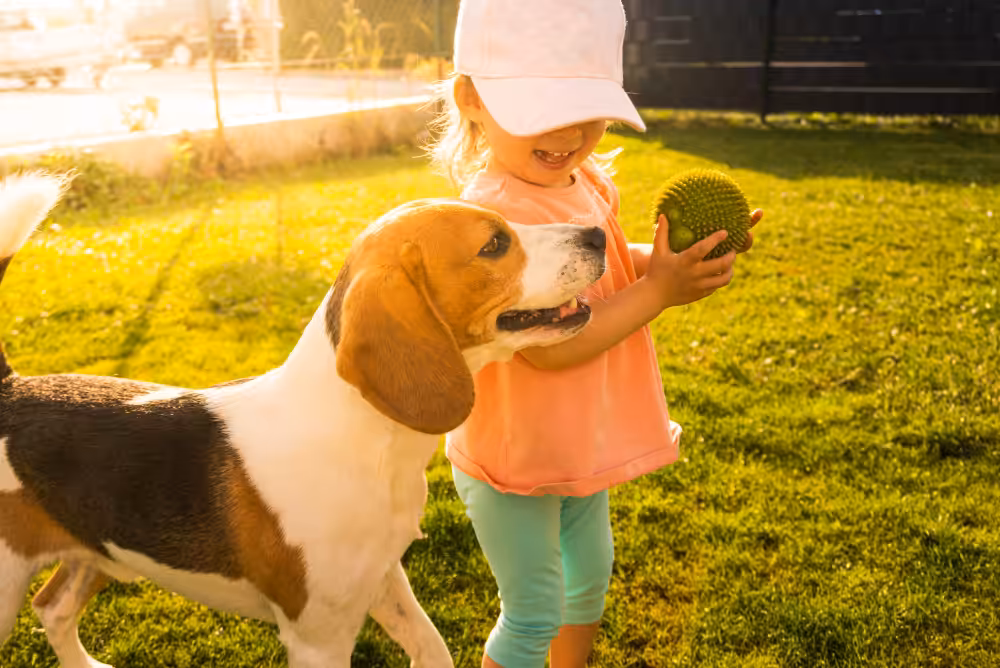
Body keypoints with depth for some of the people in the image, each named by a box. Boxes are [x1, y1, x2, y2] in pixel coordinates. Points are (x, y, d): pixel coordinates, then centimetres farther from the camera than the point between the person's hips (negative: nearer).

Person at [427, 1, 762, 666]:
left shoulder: (587, 182, -2)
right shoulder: (496, 214, -30)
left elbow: (617, 268, 12)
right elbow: (548, 346, -32)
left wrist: (684, 257, -8)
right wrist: (659, 291, -30)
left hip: (580, 437, 9)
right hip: (512, 457, -9)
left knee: (590, 569, 28)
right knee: (535, 612, 7)